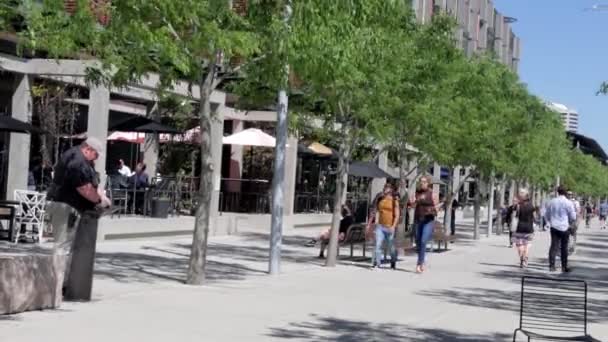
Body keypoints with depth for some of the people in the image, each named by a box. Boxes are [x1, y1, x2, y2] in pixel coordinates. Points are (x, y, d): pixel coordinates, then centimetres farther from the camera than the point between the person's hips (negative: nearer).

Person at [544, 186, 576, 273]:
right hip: (565, 228, -2)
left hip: (554, 227, 2)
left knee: (554, 246, 1)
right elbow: (573, 217, -5)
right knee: (564, 248, 7)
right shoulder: (569, 203, -8)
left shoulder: (551, 202, 3)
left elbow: (546, 216, 11)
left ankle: (551, 265, -7)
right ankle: (564, 267, 12)